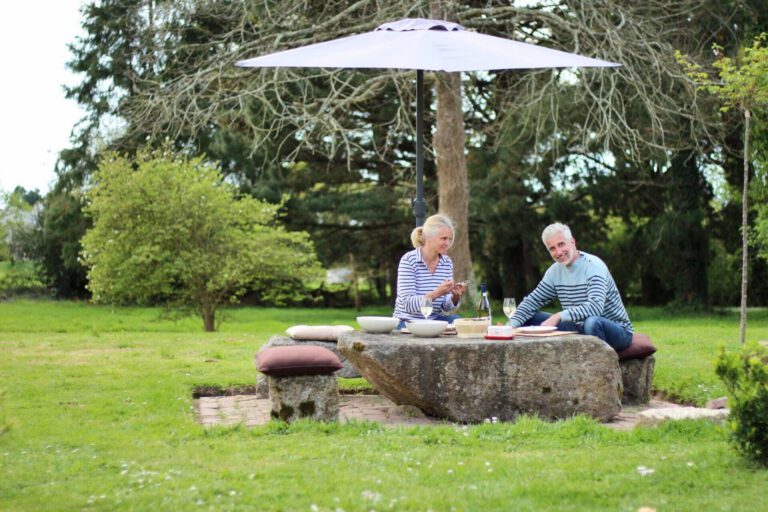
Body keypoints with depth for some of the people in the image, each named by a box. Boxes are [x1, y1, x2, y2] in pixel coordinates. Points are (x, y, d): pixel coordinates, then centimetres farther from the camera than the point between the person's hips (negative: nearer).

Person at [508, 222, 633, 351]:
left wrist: (559, 316, -38)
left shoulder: (593, 266, -18)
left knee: (592, 322, -40)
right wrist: (511, 325, -10)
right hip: (580, 328, 7)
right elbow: (532, 301, 8)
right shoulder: (555, 271, 4)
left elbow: (596, 306, -33)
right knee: (530, 319, 1)